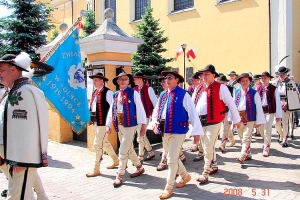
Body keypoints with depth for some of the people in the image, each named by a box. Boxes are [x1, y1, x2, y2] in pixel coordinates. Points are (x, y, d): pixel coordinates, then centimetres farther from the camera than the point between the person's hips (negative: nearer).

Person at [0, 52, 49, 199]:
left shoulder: (25, 91, -17)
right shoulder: (13, 93, 15)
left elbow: (27, 127, -23)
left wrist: (21, 159, -23)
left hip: (23, 158, -10)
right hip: (16, 156, 10)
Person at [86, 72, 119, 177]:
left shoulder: (107, 92, -12)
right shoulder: (95, 93, 13)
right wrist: (91, 119, 13)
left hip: (103, 122, -9)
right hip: (96, 122, 9)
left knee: (98, 144, -5)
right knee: (105, 142, 20)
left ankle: (96, 169, 8)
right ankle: (116, 160, 38)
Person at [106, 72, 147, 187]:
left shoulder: (133, 93, -5)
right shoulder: (115, 95, 12)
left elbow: (140, 108, -8)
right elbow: (111, 110, 12)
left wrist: (143, 125, -12)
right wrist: (108, 125, 6)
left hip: (130, 124, -7)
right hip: (119, 124, 7)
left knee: (123, 151, -6)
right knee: (129, 149, 17)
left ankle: (119, 176, 5)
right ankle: (140, 168, 36)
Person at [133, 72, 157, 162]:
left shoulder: (148, 89, -10)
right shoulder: (135, 89, 5)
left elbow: (155, 102, -9)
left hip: (144, 115, -6)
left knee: (141, 137, -3)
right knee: (142, 136, 16)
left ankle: (140, 157, 11)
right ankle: (151, 153, 34)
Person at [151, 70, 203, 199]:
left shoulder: (183, 94, -10)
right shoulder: (162, 95, 10)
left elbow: (192, 112, -13)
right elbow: (156, 110, 16)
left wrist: (196, 131, -17)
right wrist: (155, 122, -4)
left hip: (177, 131, -8)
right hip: (165, 131, 8)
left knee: (172, 159, -3)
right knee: (170, 157, 19)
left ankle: (168, 188, 12)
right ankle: (185, 176, 42)